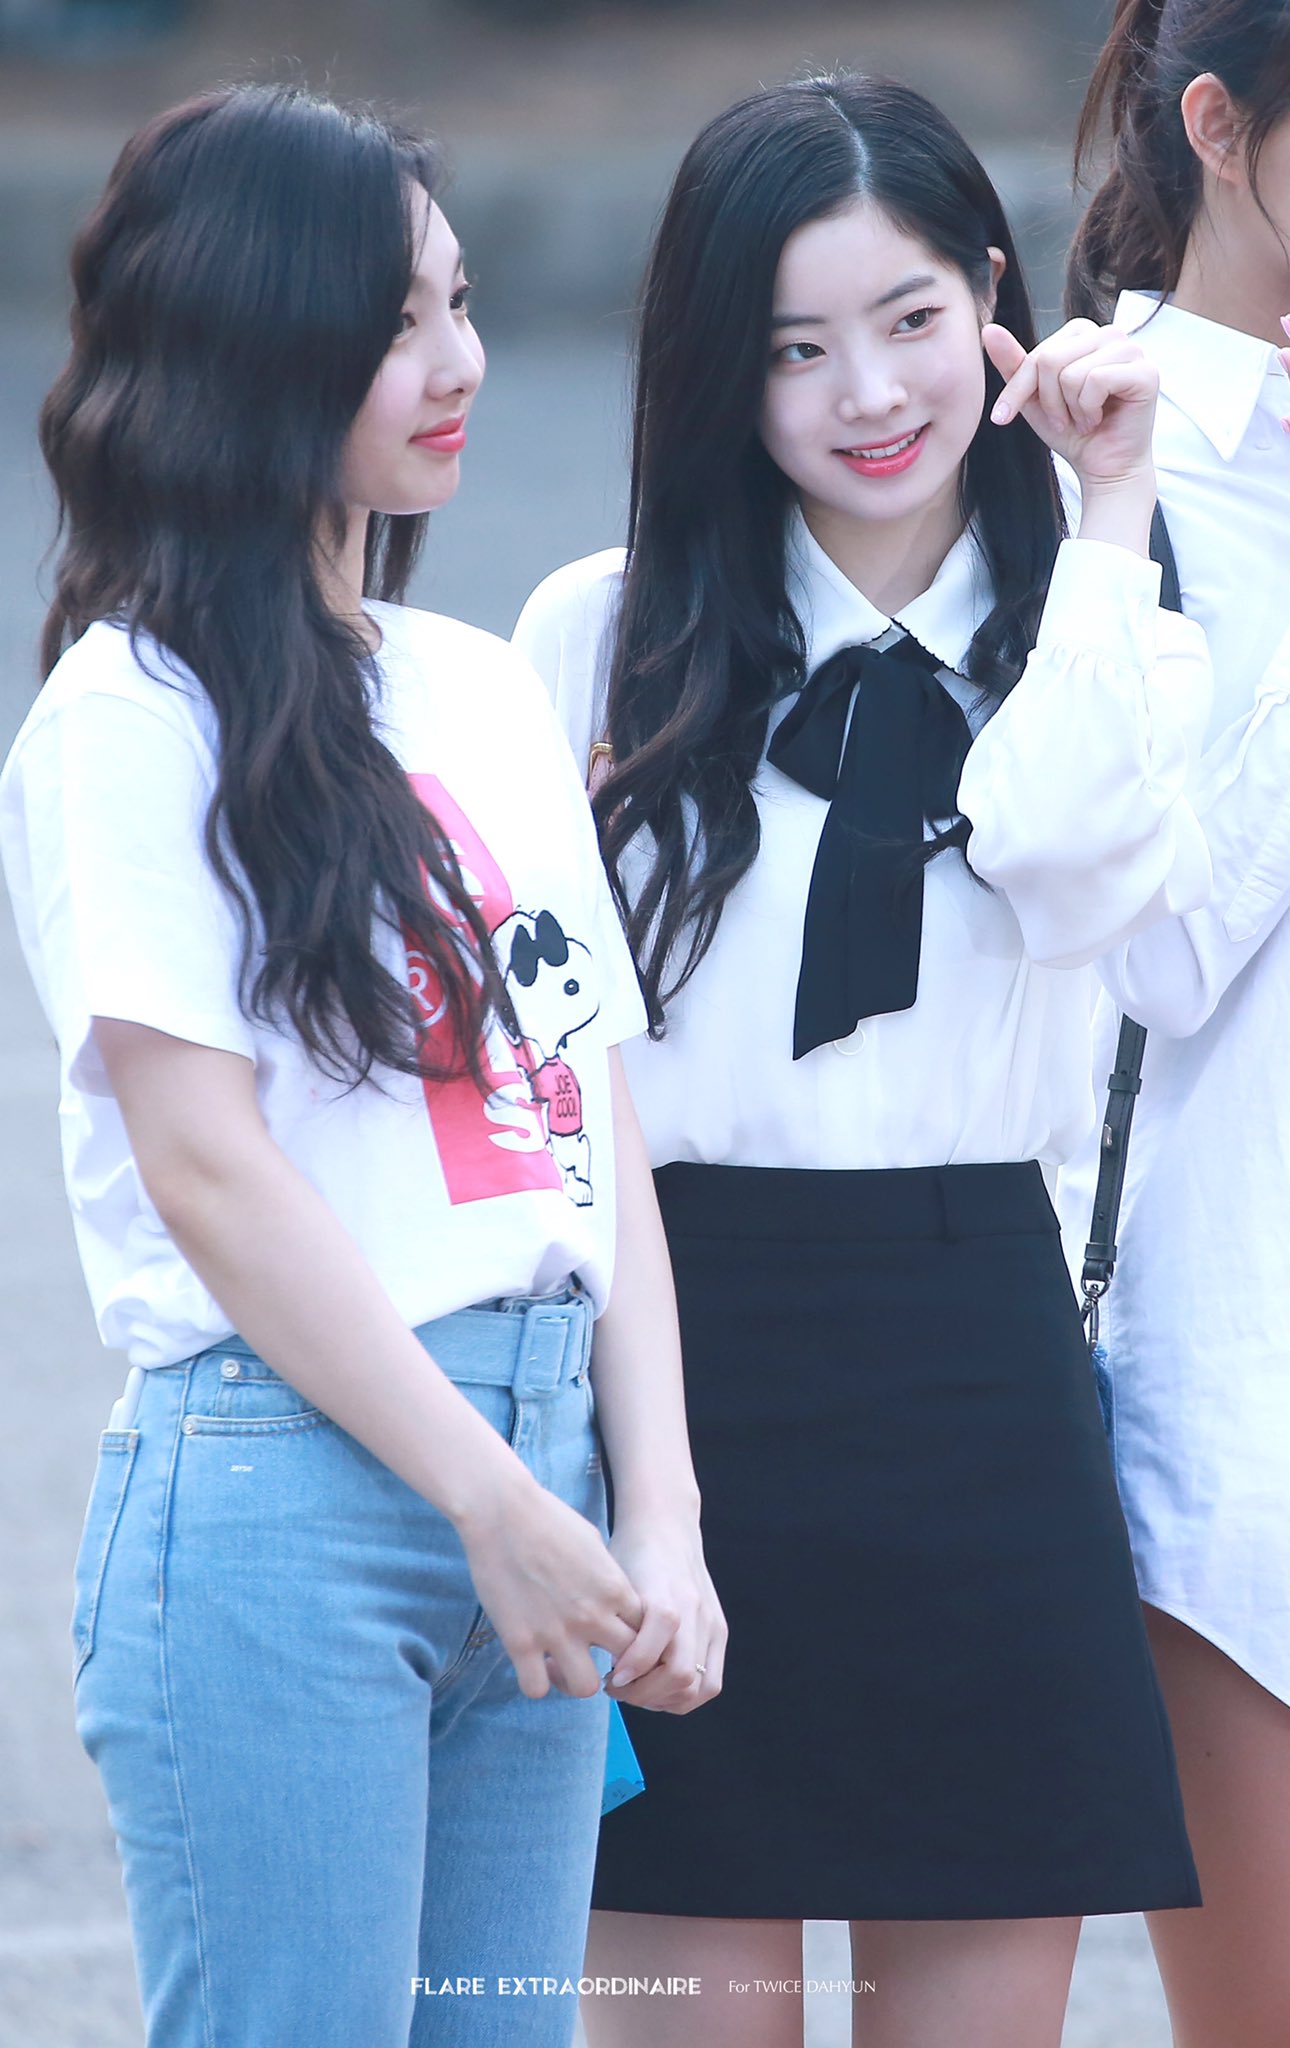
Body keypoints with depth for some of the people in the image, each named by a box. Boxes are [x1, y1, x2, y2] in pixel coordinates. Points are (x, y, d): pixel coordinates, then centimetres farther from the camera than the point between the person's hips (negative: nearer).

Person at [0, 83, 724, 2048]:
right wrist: (497, 1505, -11)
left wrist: (658, 1518, 2)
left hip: (543, 1462, 6)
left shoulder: (491, 690, 16)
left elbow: (600, 1126, 13)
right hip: (288, 1490, -6)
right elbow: (208, 1165, -11)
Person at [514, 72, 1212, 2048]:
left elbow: (1071, 862, -14)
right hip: (682, 1346, -1)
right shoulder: (603, 635, 5)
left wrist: (1112, 514, -7)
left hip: (979, 1354, 1)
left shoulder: (1114, 639, 9)